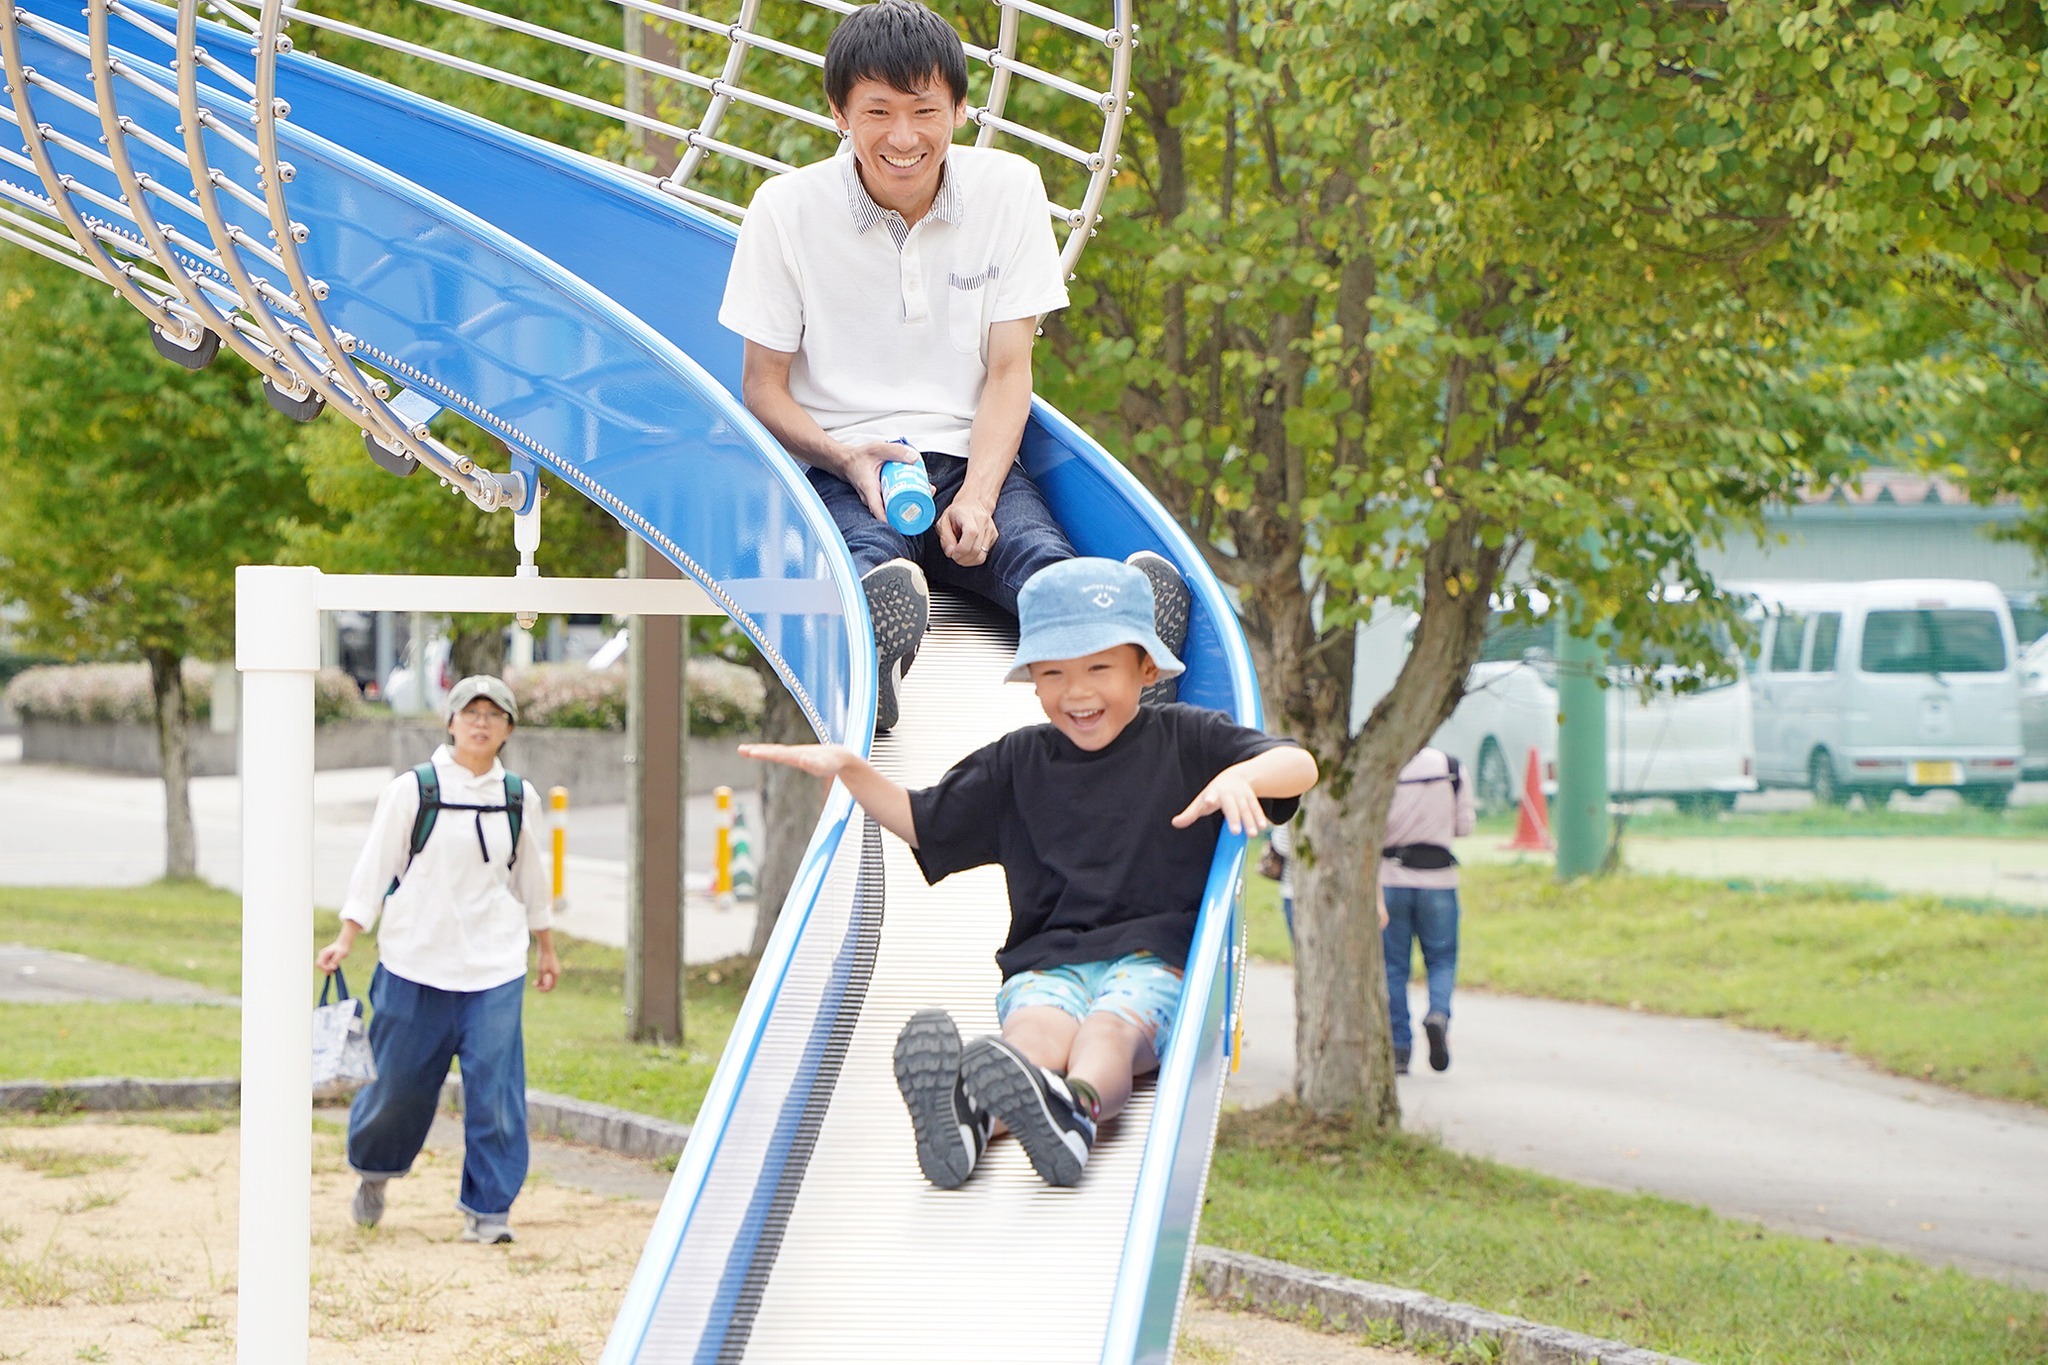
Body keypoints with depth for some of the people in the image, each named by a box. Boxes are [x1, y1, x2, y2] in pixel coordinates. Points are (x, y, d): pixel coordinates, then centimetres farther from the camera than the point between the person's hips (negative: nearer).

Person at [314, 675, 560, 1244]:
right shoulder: (413, 790, -2)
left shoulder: (519, 798, 7)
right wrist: (347, 938, -6)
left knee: (495, 1086, -7)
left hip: (496, 965, 2)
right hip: (416, 961, -2)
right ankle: (374, 1168, 34)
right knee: (401, 1079, 5)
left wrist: (547, 950, 24)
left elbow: (531, 879, 19)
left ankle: (487, 1208, 1)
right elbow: (375, 866, 0)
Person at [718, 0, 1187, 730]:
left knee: (1046, 562, -32)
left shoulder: (1010, 190, 4)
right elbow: (763, 384, 5)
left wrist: (977, 496, -12)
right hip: (839, 463, -3)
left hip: (970, 457, 3)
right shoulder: (786, 209, -1)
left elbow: (1009, 371, 5)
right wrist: (846, 456, -16)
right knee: (868, 560, -40)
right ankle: (872, 661, -71)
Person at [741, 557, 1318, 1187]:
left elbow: (1300, 764, 2)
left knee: (1110, 1028, -38)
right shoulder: (1018, 762, 21)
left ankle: (1074, 1106, -72)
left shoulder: (1185, 739, 12)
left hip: (1155, 955, -1)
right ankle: (966, 1116, -70)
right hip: (1047, 961, 1)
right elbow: (923, 824, 27)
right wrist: (849, 769, 12)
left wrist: (1238, 776, -21)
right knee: (1036, 1028, -35)